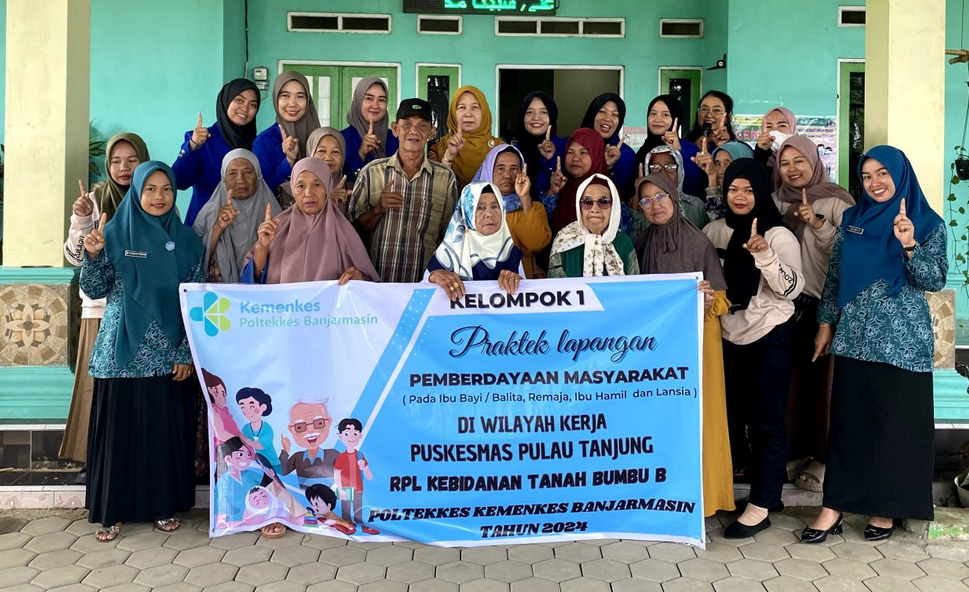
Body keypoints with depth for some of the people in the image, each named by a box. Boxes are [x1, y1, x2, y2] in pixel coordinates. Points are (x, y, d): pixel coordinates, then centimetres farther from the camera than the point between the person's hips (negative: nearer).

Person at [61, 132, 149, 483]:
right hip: (101, 305, 1)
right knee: (97, 380, 0)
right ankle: (92, 458, 11)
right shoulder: (95, 200, 7)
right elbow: (76, 257, 6)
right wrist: (81, 220, -8)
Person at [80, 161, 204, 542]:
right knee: (118, 428, 4)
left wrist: (187, 353, -2)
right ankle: (112, 510, 17)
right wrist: (93, 255, -16)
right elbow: (95, 291, 2)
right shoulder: (115, 233, 1)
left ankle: (163, 504, 21)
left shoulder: (186, 240, 5)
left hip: (167, 355, 1)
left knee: (166, 429, 6)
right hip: (122, 352, -1)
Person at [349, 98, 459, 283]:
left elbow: (449, 234, 12)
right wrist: (378, 209, -9)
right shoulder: (371, 172, 4)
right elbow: (355, 227, 7)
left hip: (425, 282, 0)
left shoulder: (446, 177, 5)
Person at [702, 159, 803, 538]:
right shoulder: (715, 231, 3)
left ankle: (761, 506, 7)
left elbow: (792, 289, -16)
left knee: (766, 419, -1)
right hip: (729, 335, 5)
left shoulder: (779, 235, -9)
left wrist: (763, 254, -29)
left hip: (770, 335, -5)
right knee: (730, 411, 12)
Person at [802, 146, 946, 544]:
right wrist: (826, 324, 8)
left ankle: (886, 508, 17)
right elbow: (835, 274, 11)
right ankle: (834, 507, 9)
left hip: (901, 339, -2)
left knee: (896, 422, 3)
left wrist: (908, 246, -22)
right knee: (847, 419, 4)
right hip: (854, 335, 3)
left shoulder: (928, 224, 0)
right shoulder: (852, 219, 9)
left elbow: (935, 281, -8)